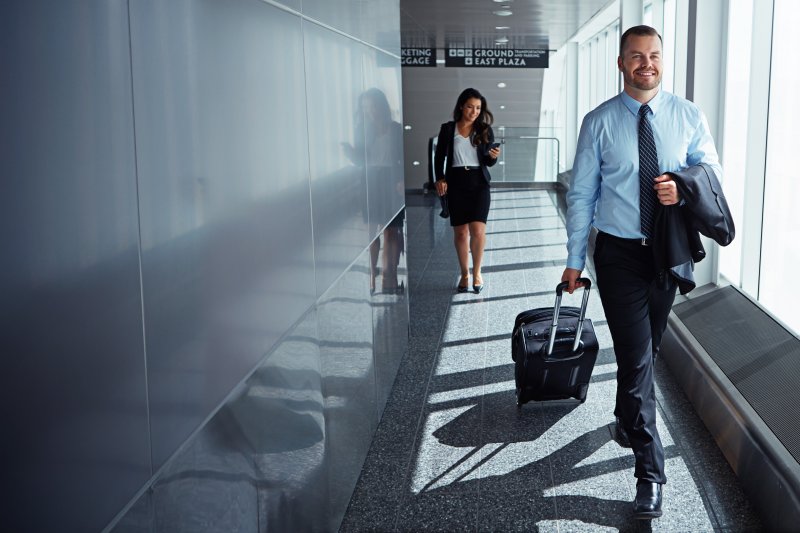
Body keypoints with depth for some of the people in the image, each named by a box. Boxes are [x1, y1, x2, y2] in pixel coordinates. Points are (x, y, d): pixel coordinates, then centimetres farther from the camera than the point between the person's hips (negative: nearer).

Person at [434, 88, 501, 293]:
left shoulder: (485, 130, 6)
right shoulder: (448, 129, 4)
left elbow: (488, 162, 9)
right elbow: (439, 157, 8)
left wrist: (493, 156, -14)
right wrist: (440, 178, -5)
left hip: (478, 182, 0)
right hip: (455, 182, 0)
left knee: (478, 229, -13)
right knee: (460, 231, 4)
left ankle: (476, 272, 6)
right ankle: (464, 274, 19)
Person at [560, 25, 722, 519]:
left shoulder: (689, 116, 1)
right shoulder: (600, 122, -4)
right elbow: (581, 193, -1)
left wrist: (684, 190, -17)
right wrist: (575, 259, -2)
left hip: (670, 250, 3)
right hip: (620, 252, -2)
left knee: (647, 351, 16)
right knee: (637, 358, -5)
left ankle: (629, 419, 44)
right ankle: (650, 472, 1)